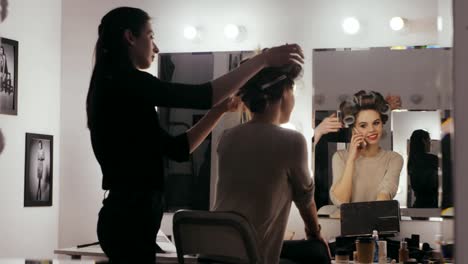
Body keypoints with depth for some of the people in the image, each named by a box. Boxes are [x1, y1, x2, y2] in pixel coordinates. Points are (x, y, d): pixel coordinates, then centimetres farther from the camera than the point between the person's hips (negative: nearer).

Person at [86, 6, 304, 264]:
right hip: (131, 217, -10)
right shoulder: (125, 82, -11)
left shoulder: (115, 88, 18)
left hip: (127, 214, 10)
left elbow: (177, 148, 16)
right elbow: (201, 95, -16)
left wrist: (220, 108, 11)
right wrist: (264, 59, -9)